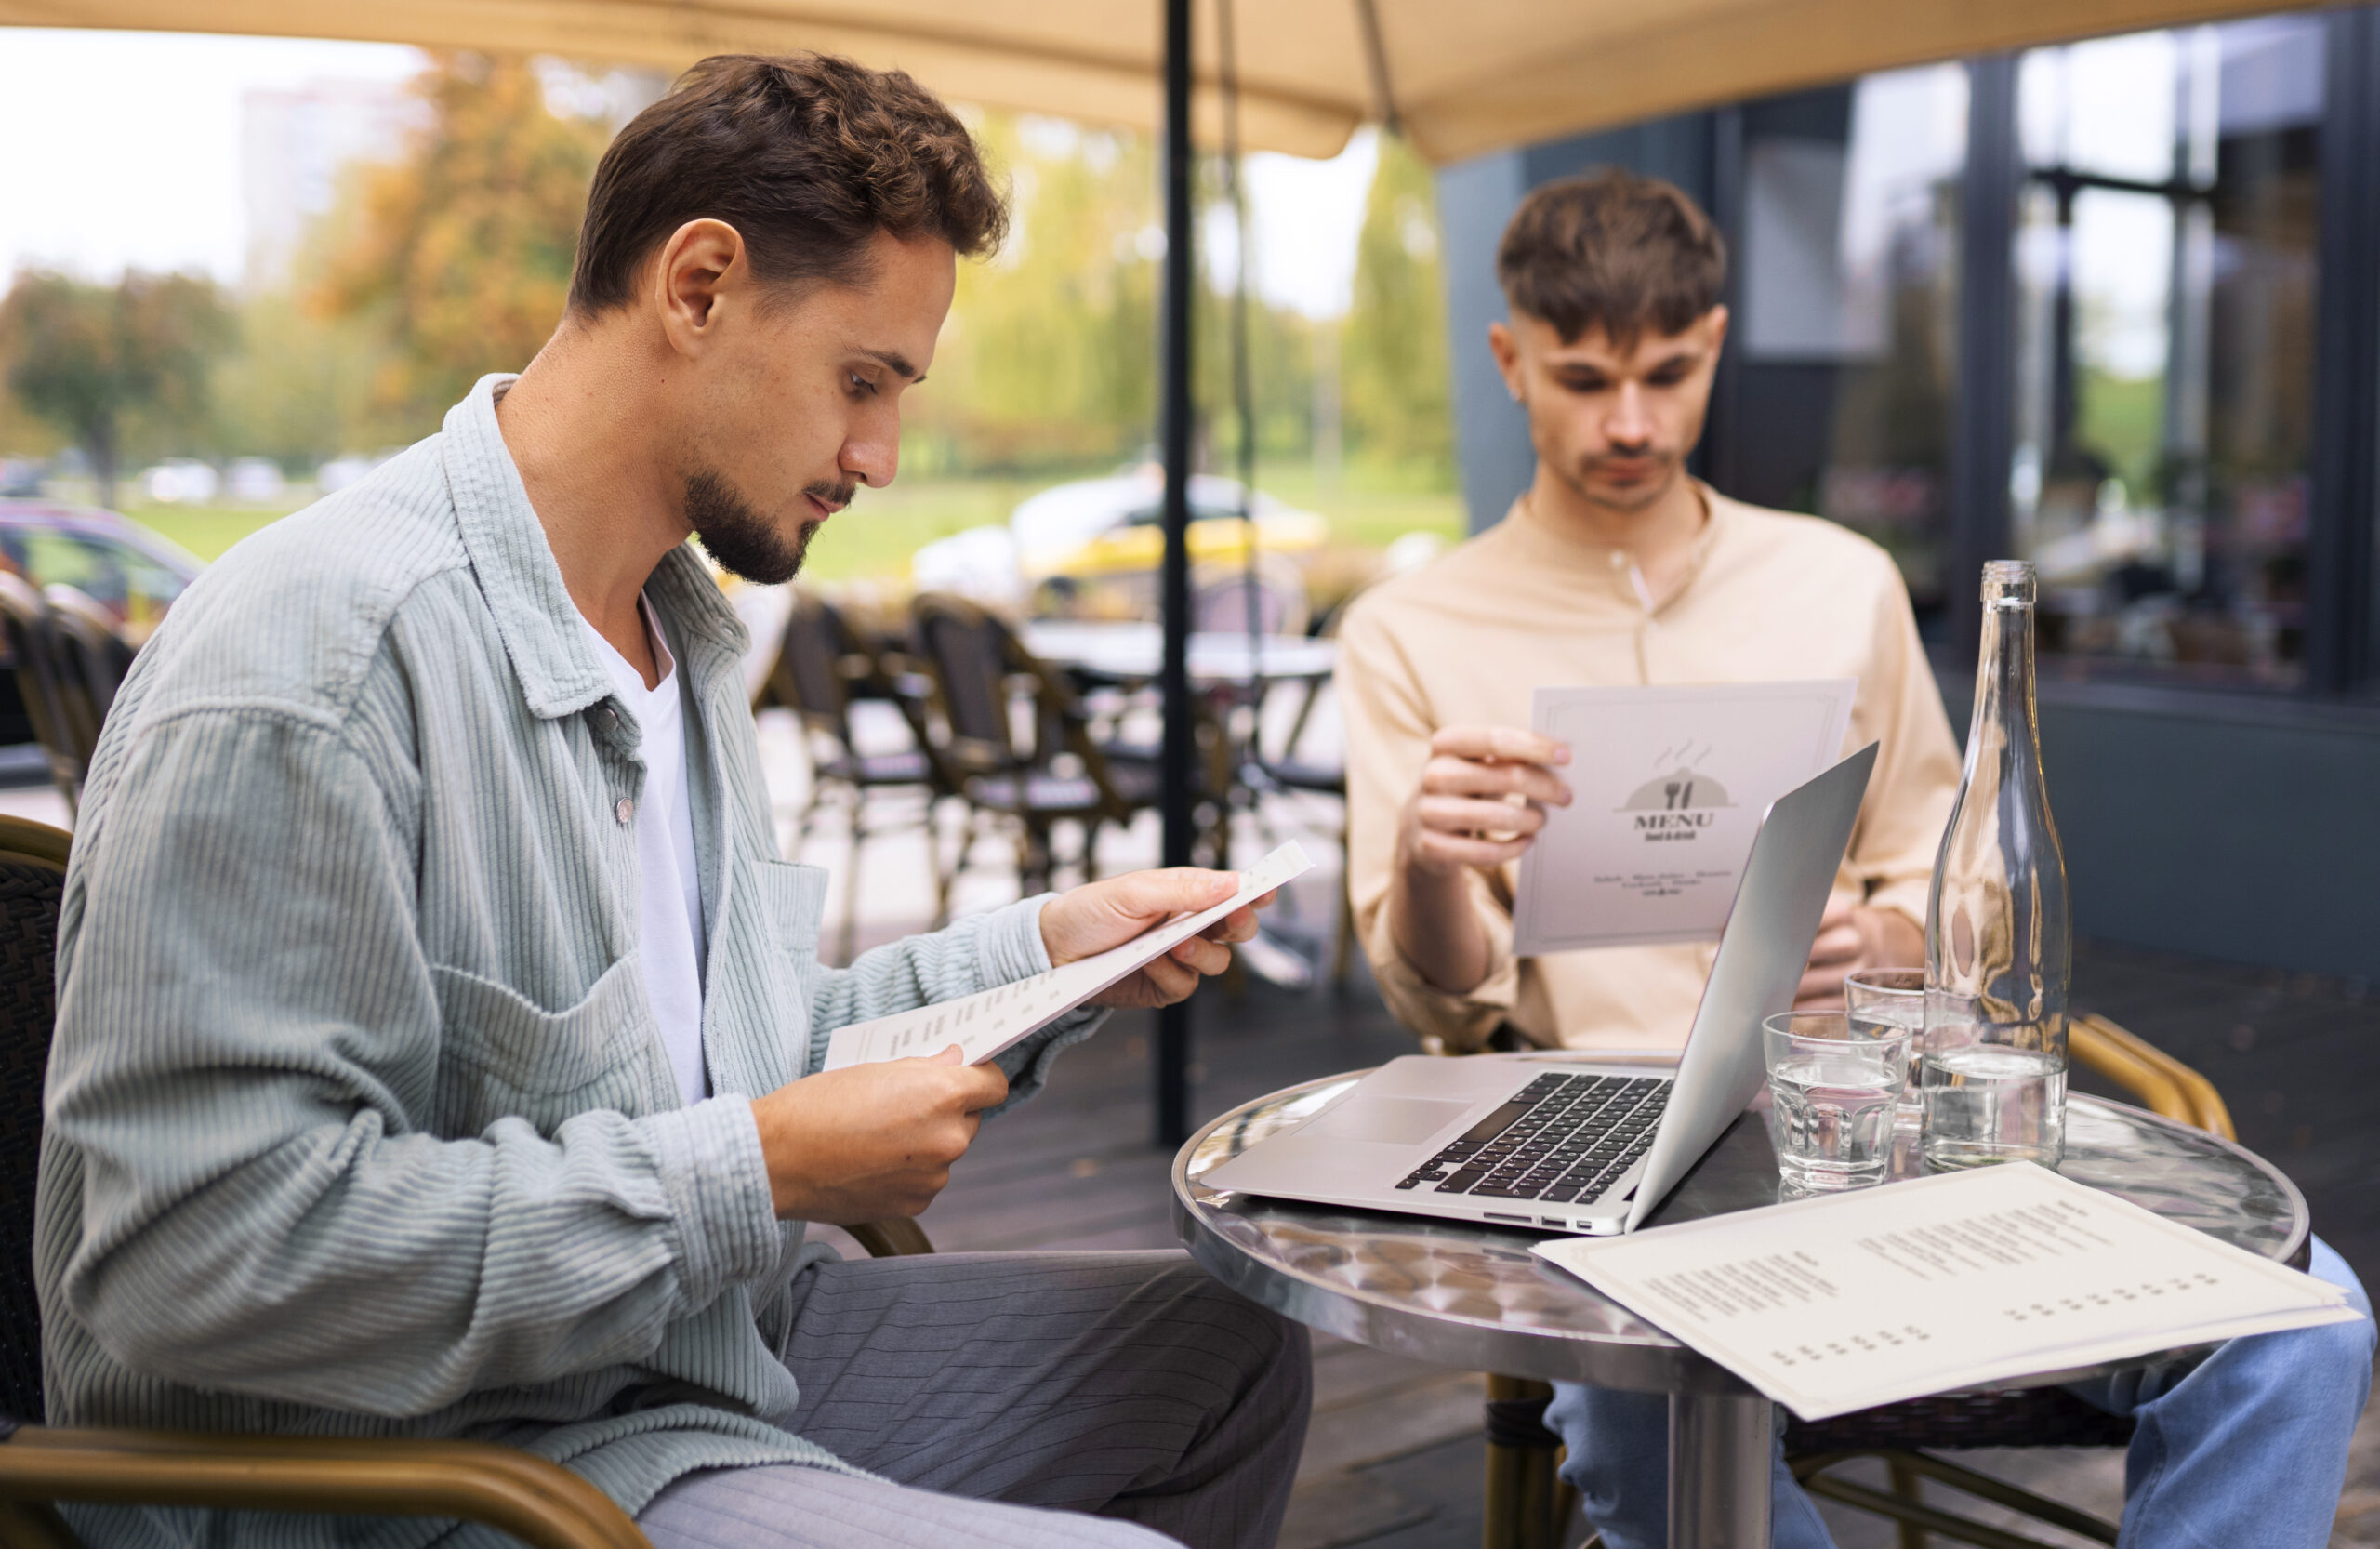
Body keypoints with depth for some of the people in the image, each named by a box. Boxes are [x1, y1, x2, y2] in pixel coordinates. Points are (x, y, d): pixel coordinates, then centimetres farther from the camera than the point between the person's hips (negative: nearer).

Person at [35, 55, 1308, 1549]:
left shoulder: (680, 629, 10)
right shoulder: (318, 655, -23)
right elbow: (202, 1252, -28)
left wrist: (1047, 951, 6)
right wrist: (761, 1172, -25)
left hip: (704, 1350, 10)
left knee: (1229, 1345, 15)